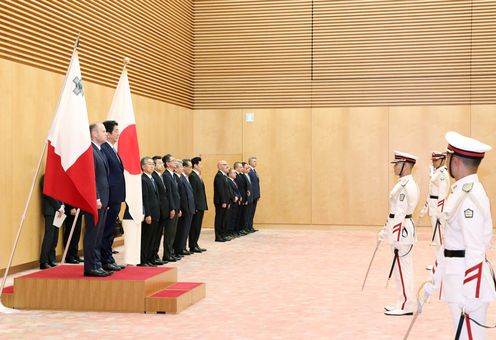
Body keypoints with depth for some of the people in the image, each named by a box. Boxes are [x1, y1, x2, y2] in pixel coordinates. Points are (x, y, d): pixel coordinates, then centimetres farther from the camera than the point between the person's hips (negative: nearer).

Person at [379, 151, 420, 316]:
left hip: (401, 230, -10)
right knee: (403, 267, 15)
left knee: (402, 268, -4)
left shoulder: (406, 185, -18)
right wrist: (385, 230, 21)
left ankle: (405, 306, 2)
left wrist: (395, 239, -21)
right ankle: (403, 303, 23)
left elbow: (401, 214, -21)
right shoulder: (403, 183, 14)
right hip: (397, 227, 10)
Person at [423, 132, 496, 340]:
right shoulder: (461, 191, 12)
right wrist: (433, 281, 20)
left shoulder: (470, 197, -18)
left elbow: (475, 251, -22)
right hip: (456, 278, 10)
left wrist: (469, 298, -21)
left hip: (468, 280, -10)